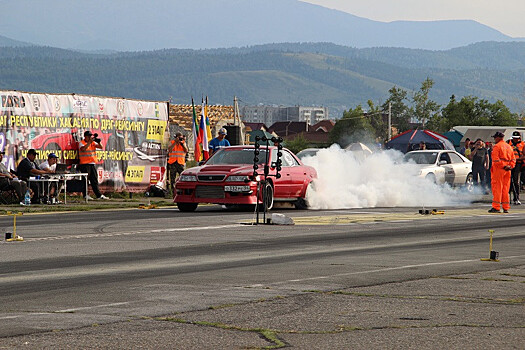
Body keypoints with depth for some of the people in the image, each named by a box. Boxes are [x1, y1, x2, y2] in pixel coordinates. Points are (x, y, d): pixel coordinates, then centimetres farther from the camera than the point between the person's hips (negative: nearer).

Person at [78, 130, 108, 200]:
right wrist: (90, 142, -26)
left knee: (94, 180, 7)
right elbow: (83, 149, -24)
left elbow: (100, 147, 6)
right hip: (84, 164, -6)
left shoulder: (93, 143, 14)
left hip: (92, 163, 6)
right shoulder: (81, 143, -4)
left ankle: (99, 195, 7)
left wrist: (98, 142, -13)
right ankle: (85, 195, 1)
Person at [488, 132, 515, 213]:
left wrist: (503, 166, -14)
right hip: (507, 170, 7)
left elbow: (496, 160, -18)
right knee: (505, 189, 10)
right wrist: (510, 166, 2)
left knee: (497, 188, -5)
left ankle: (496, 207, -9)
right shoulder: (509, 147, 16)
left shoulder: (496, 147, -8)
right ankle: (506, 208, 9)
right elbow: (513, 159, 15)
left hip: (498, 170, -7)